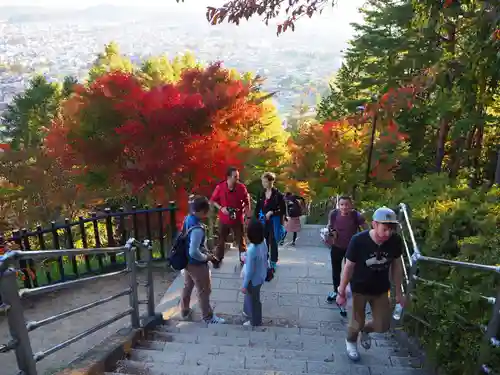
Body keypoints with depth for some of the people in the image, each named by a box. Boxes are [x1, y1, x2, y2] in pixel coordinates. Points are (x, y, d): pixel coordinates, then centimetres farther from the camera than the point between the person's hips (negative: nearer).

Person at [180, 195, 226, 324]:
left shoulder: (187, 219, -4)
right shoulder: (197, 229, -34)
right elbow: (194, 252, -33)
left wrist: (206, 252, 7)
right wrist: (207, 258, -16)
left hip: (187, 261, 9)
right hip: (196, 264, -9)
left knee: (187, 286, 26)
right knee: (204, 291, 11)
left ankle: (185, 312, 45)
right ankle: (209, 317, 30)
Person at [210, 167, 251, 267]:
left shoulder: (242, 187, -12)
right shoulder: (220, 187, -13)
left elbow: (247, 202, 1)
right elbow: (213, 200, 0)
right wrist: (221, 208, -15)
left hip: (238, 219, 0)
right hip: (224, 219, 0)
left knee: (241, 241, 9)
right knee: (221, 240, 14)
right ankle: (218, 259, 32)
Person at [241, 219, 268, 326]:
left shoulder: (251, 250, -35)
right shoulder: (263, 243, -12)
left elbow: (249, 271, -26)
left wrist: (244, 285, -14)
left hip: (253, 279, -7)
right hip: (261, 276, 8)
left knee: (253, 300, 17)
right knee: (251, 296, 31)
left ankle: (255, 321, 38)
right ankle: (248, 312, 54)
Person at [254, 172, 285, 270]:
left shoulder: (278, 194, -11)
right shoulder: (261, 194, 4)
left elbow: (283, 210, -9)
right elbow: (257, 208, 9)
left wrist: (272, 212, -19)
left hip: (274, 222, -4)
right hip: (263, 221, 4)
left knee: (273, 242, 5)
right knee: (264, 242, 11)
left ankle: (273, 263, 18)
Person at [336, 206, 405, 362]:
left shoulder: (395, 241, -19)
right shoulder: (358, 241, -29)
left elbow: (396, 265, -4)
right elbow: (349, 267, -17)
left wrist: (398, 292, 3)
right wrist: (341, 292, -11)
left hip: (381, 289, 3)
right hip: (360, 288, -3)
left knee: (383, 326, 11)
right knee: (357, 322, 11)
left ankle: (365, 330, 47)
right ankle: (351, 341, 47)